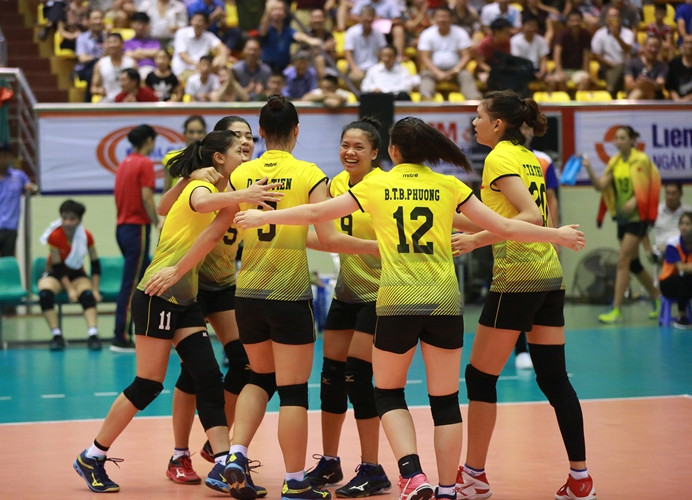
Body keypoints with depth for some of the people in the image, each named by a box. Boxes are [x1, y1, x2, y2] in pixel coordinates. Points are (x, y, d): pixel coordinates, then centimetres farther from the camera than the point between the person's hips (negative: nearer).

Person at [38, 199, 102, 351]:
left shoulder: (86, 236, -12)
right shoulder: (54, 236, -19)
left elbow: (95, 264, -5)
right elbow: (57, 267, -17)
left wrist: (95, 289, -15)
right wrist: (69, 289, -26)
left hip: (77, 274, 1)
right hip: (55, 275, -1)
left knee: (88, 294, -33)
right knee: (45, 292, -35)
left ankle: (93, 335, -40)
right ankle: (57, 336, -30)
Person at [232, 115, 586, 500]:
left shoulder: (376, 186, 5)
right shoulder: (449, 187, 6)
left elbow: (316, 213, 9)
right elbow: (504, 227, 7)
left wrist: (262, 217, 22)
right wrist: (557, 234, 20)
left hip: (396, 301, -1)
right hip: (444, 301, 1)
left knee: (388, 393, 14)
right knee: (445, 401, 10)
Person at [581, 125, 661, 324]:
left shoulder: (641, 160, -9)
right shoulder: (615, 162, 7)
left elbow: (646, 190, -10)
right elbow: (600, 185, -3)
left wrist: (634, 201, -27)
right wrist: (589, 169, -18)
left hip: (638, 217, -7)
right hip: (622, 217, 7)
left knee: (622, 260, -14)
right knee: (633, 263, 13)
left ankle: (616, 311, -15)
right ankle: (657, 298, 31)